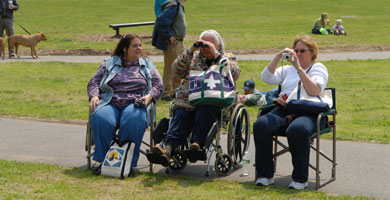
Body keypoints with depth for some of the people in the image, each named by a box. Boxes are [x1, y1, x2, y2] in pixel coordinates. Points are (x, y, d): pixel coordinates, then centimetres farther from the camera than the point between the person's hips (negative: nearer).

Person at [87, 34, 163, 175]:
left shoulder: (147, 65, 24)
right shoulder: (109, 63, 21)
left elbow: (158, 85, 15)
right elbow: (93, 82, 16)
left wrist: (149, 96, -6)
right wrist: (94, 96, -5)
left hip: (134, 104, 0)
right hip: (109, 103, 1)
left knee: (134, 120, -37)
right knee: (100, 118, -34)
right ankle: (103, 161, -24)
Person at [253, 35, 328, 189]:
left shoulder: (318, 68, 15)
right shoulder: (288, 69, 30)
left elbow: (315, 91, -6)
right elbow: (267, 77, 13)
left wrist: (298, 68, -11)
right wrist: (278, 57, 4)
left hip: (308, 112, -4)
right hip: (284, 110, 4)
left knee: (297, 129, -40)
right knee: (261, 124, -27)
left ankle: (300, 178, -26)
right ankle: (265, 175, -19)